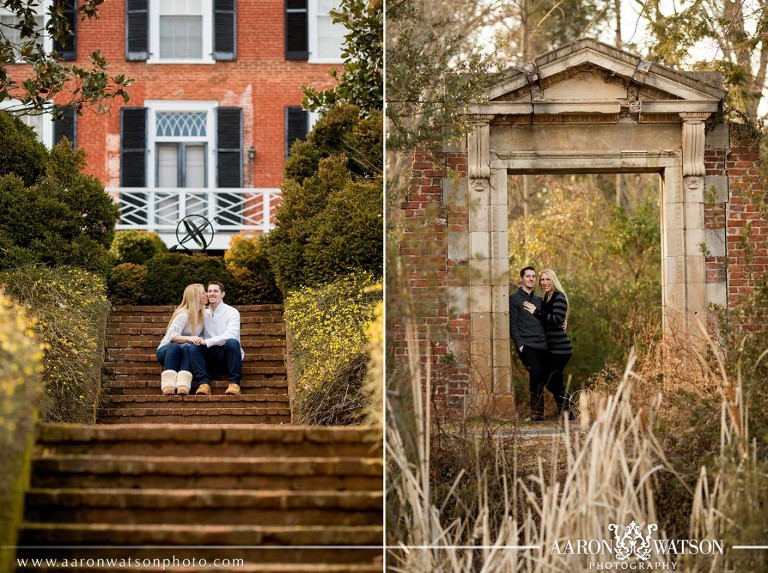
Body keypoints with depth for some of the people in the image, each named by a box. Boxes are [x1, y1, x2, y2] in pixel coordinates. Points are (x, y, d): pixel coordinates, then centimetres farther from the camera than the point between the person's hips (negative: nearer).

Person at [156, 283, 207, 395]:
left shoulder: (202, 314, 10)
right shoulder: (184, 314, -13)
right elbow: (172, 336, -25)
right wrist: (189, 338, -41)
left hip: (185, 352, 5)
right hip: (166, 350, -5)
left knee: (188, 347, -33)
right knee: (175, 347, -40)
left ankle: (183, 386, -53)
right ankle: (168, 386, -52)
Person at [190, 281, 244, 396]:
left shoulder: (232, 312, -1)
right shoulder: (204, 314, 14)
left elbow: (231, 334, -18)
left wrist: (207, 342, -24)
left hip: (228, 354, -3)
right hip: (210, 356, 3)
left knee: (232, 342, -34)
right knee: (194, 347, -23)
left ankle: (234, 383, -32)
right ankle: (204, 382, -33)